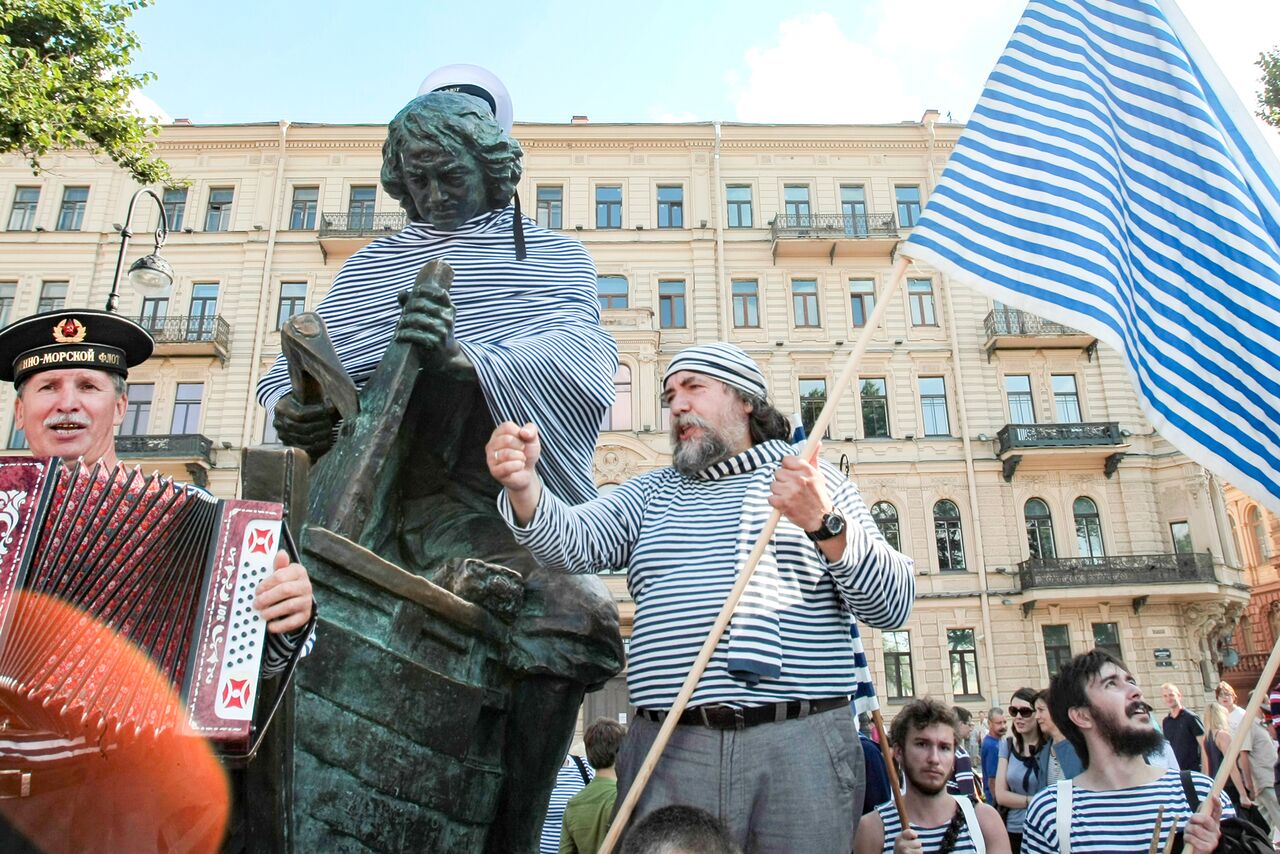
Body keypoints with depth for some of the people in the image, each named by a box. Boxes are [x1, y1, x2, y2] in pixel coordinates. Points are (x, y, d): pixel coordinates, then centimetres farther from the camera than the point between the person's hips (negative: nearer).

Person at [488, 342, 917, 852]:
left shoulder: (821, 483, 9)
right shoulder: (651, 494, 17)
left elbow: (893, 605, 1)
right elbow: (571, 542, 0)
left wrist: (824, 524, -15)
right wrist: (524, 485, -20)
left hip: (802, 744, -1)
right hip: (668, 749, 2)